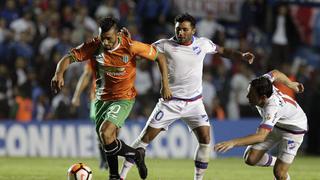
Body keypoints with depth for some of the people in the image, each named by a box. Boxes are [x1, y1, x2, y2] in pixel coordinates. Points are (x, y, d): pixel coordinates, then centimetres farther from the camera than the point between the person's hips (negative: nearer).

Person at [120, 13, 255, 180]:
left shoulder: (203, 44, 0)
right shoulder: (165, 45, -9)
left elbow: (222, 51, 17)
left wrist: (242, 55, 4)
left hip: (194, 102, 2)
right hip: (170, 102, -2)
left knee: (205, 139, -11)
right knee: (145, 138, -4)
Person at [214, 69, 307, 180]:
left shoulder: (273, 108, -44)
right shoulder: (257, 86, -24)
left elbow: (261, 136, -53)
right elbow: (275, 74, -1)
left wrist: (233, 143, -62)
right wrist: (290, 84, 18)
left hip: (294, 128, -7)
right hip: (274, 125, 7)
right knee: (251, 159, -3)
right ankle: (277, 162, 25)